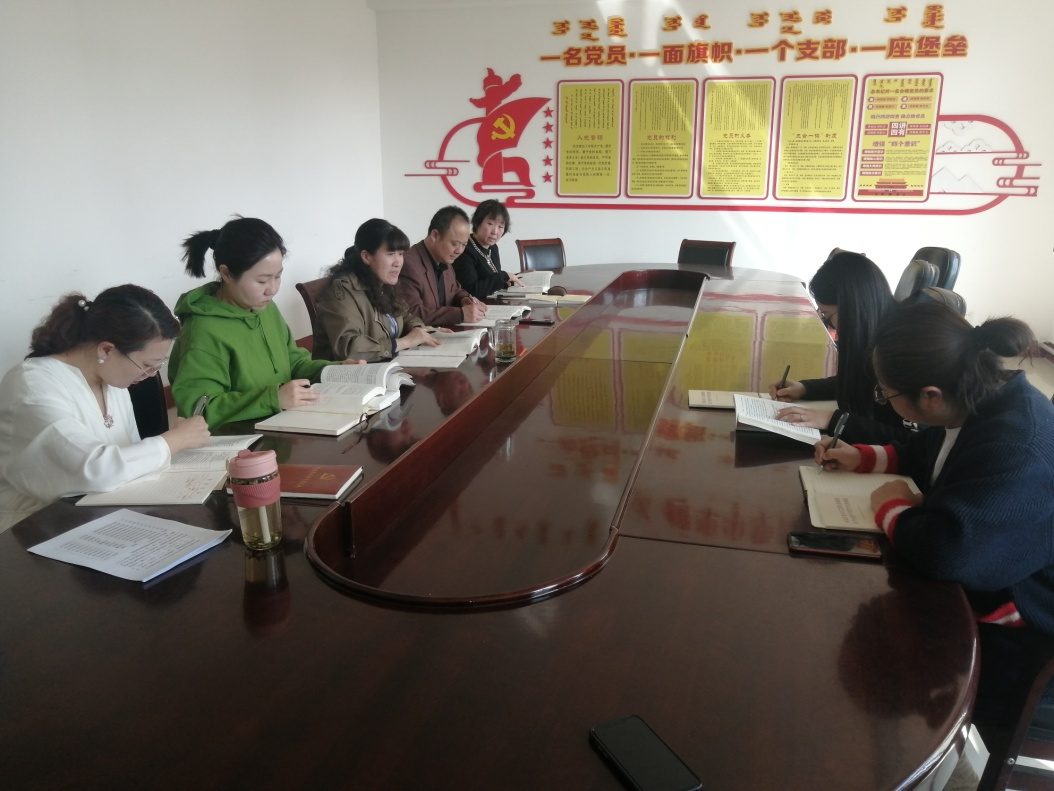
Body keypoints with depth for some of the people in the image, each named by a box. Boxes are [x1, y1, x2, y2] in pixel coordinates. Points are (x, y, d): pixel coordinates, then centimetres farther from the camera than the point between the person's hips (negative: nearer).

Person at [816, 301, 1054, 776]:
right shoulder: (983, 399, -6)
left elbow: (945, 552, -42)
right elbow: (926, 455, 15)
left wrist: (891, 506, -22)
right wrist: (861, 458, 2)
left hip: (1013, 644, -8)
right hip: (974, 587, 8)